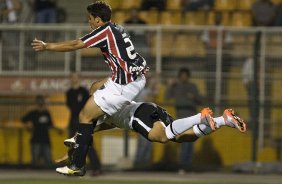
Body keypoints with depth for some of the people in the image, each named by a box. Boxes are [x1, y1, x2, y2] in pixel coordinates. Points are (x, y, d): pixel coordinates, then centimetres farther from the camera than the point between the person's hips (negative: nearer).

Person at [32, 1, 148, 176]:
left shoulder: (104, 31, -12)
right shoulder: (118, 28, 11)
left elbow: (74, 45, -10)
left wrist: (46, 46, -1)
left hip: (123, 85, -9)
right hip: (138, 77, 9)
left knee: (85, 116, -3)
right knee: (95, 88, 32)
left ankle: (78, 166, -4)